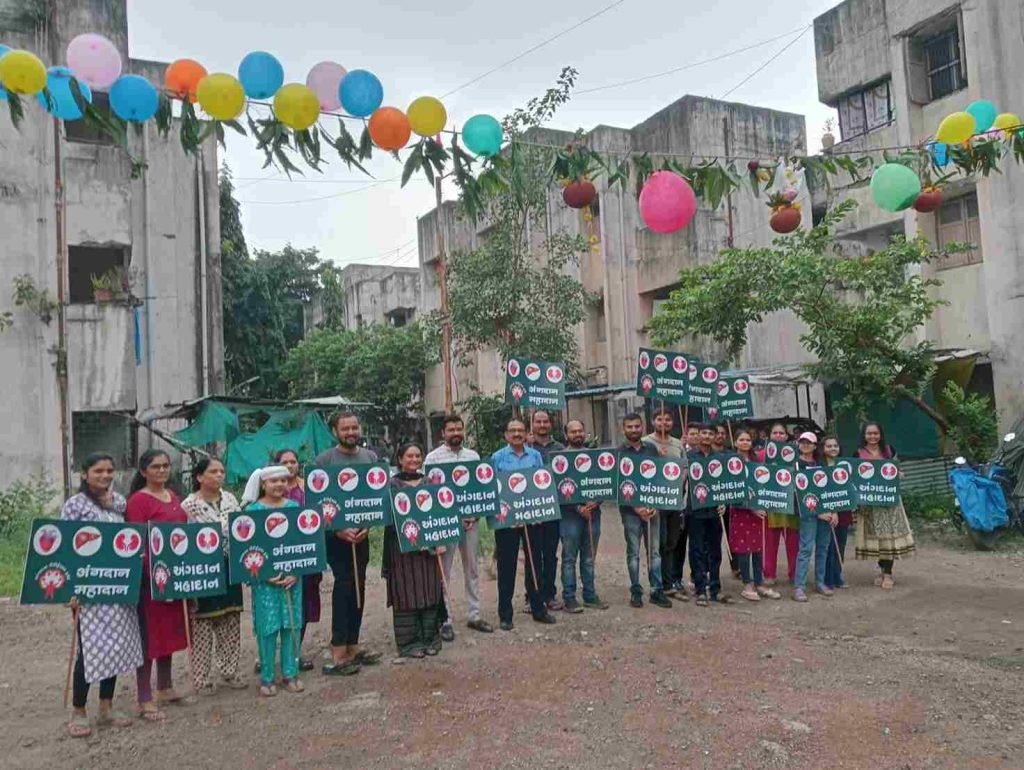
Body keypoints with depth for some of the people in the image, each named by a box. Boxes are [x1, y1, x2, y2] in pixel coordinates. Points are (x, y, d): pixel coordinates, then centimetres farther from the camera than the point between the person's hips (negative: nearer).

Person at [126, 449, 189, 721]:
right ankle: (145, 700, 9)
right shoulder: (138, 500, -11)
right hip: (150, 575, -8)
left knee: (169, 631, 17)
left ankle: (165, 688, 31)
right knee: (149, 635, 0)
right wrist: (151, 572, -23)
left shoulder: (173, 497, 12)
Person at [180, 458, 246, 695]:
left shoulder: (230, 499, 6)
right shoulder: (189, 505, -10)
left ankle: (229, 670, 25)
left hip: (229, 568, 5)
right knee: (202, 625, 3)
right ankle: (201, 678, 15)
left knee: (231, 623, 11)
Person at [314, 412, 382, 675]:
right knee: (345, 586, -9)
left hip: (362, 534, 5)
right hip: (335, 534, -5)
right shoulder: (324, 460, -4)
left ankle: (352, 648, 20)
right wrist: (339, 529, -15)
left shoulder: (371, 457, 8)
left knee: (358, 588, 9)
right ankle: (337, 656, -4)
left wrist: (368, 525, -6)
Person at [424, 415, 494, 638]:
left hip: (471, 519, 4)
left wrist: (474, 513, -4)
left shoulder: (473, 456, 9)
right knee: (443, 572, 2)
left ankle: (474, 615, 22)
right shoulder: (433, 457, -3)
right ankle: (445, 620, 9)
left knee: (472, 569, 11)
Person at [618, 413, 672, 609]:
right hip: (630, 509, -3)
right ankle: (635, 591, 11)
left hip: (652, 507, 3)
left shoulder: (651, 449, 9)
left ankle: (657, 590, 12)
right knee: (633, 552, 3)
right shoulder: (619, 453, -1)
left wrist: (655, 504, -4)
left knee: (654, 551, 6)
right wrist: (636, 507, -13)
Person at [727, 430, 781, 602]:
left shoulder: (756, 460, 13)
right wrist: (750, 507, -16)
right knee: (744, 548, -1)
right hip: (740, 509, -6)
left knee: (758, 547, 9)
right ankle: (747, 585, 7)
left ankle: (759, 584, 16)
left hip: (758, 508, 6)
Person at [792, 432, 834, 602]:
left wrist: (834, 511, 1)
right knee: (806, 548, -10)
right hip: (808, 511, -5)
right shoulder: (796, 465, -1)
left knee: (823, 547, 9)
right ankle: (799, 586, -8)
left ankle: (820, 582, 21)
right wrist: (818, 512, -13)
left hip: (826, 510, 6)